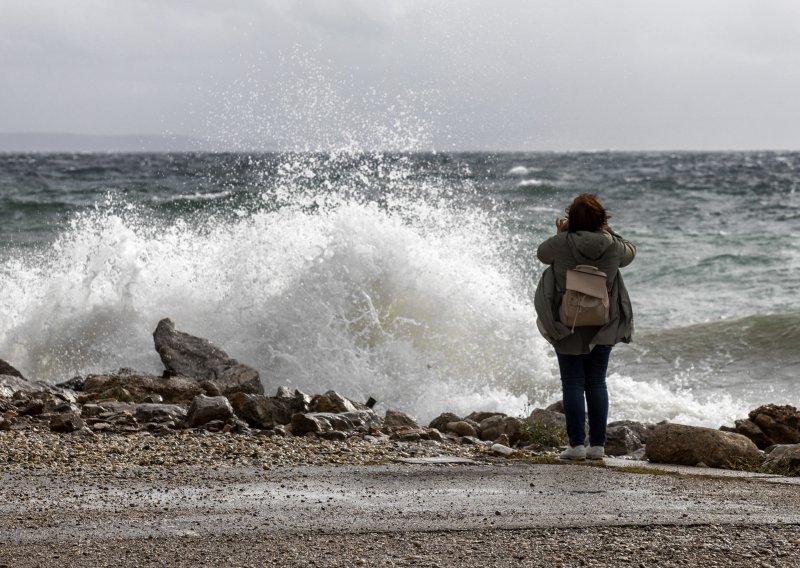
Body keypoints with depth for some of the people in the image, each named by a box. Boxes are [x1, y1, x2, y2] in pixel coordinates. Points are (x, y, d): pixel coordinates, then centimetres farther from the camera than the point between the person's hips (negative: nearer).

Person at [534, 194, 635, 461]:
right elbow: (630, 254, 14)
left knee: (573, 383, 3)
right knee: (597, 383, 10)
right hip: (603, 326, 2)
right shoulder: (613, 246, -9)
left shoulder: (561, 244, -15)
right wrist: (608, 233, 24)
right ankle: (598, 444, 10)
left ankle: (577, 443, -2)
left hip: (568, 326, -2)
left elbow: (542, 254, 6)